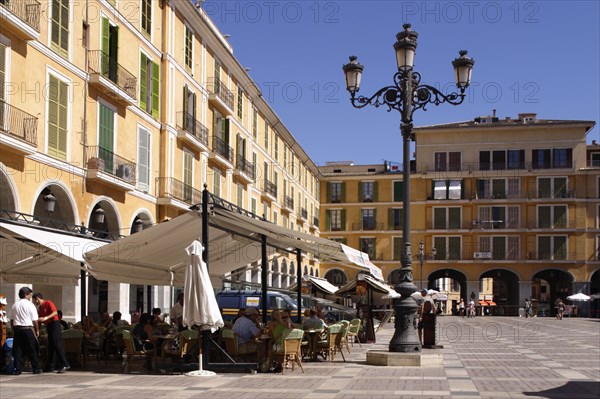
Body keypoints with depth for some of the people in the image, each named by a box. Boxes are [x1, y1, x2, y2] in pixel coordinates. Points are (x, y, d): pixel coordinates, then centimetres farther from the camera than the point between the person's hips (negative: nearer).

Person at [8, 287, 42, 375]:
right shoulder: (30, 305, -5)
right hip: (28, 329, -4)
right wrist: (37, 330, 6)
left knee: (18, 350, 5)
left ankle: (18, 370, 3)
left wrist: (13, 330, 17)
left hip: (17, 329, 4)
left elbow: (11, 319, 9)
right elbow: (35, 320, -6)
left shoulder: (15, 305, 8)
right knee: (32, 350, 3)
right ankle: (36, 369, 6)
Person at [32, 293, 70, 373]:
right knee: (51, 347, 8)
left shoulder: (48, 303, -4)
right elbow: (40, 320, 21)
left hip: (54, 324, -9)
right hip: (48, 327, 9)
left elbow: (55, 312, -17)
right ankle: (51, 366, 10)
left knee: (57, 345, -15)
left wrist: (46, 318, -24)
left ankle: (65, 365, -19)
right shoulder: (40, 308, 20)